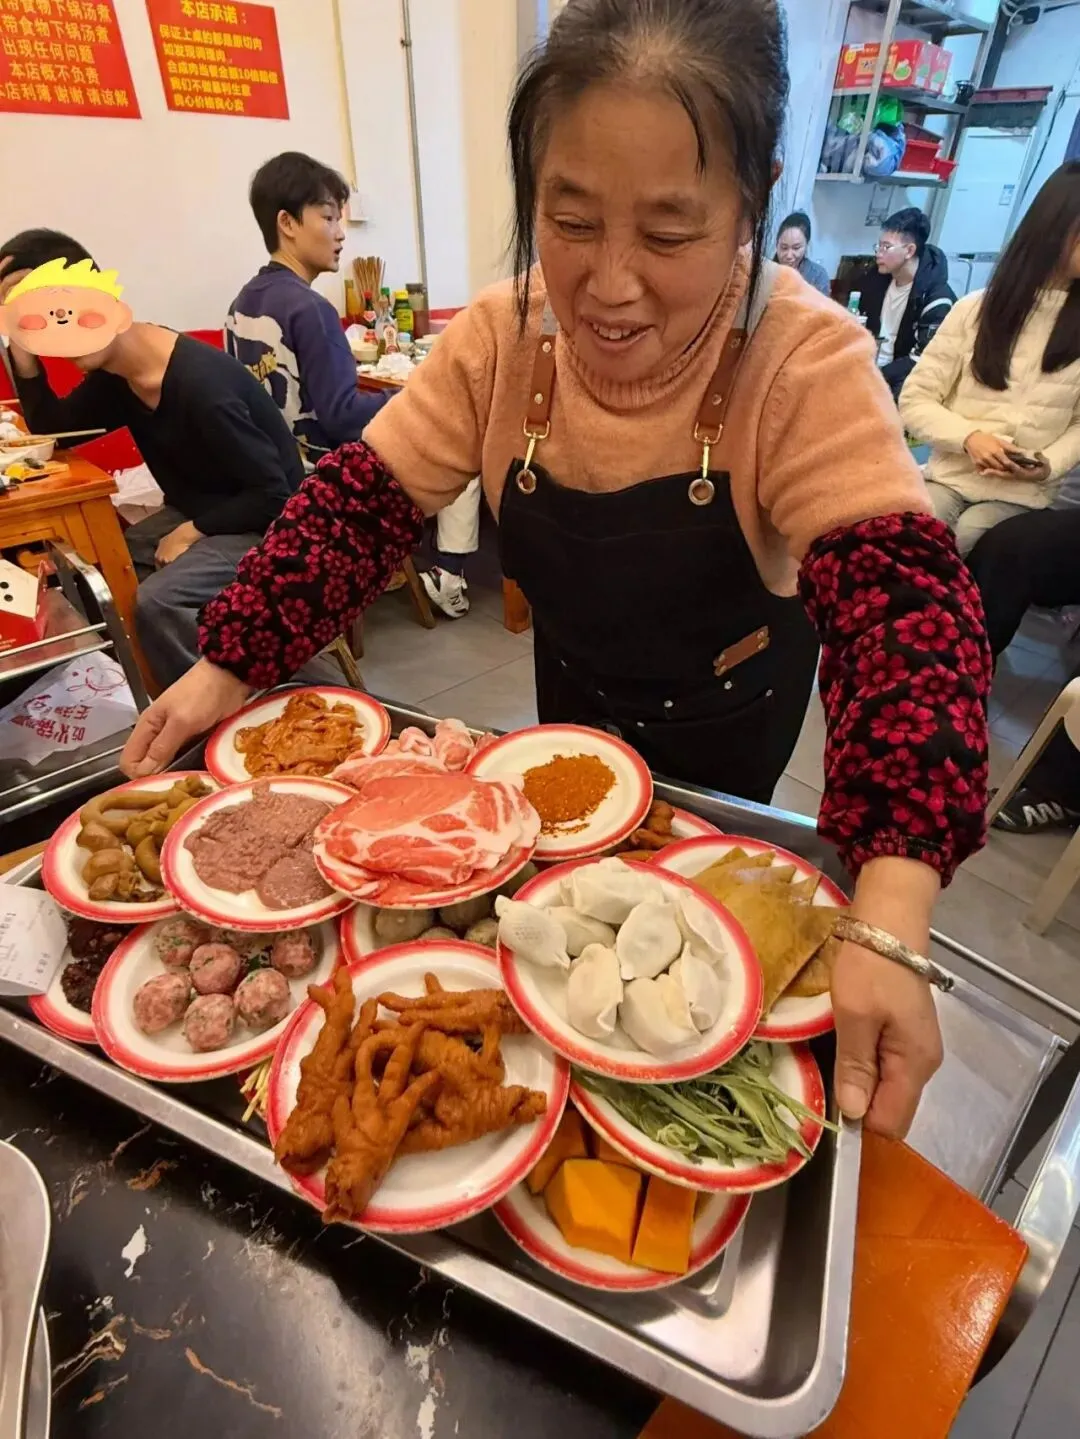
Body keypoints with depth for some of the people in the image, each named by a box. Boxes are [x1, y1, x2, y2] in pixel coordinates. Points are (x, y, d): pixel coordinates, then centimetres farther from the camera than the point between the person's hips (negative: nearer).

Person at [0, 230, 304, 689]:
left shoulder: (201, 384, -26)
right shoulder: (115, 371, 1)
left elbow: (273, 494, -23)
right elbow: (51, 425, 11)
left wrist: (195, 531, -14)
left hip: (264, 527, -9)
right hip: (196, 514, 9)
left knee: (155, 603, -29)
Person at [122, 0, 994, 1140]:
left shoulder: (807, 361, -27)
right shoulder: (500, 338, -18)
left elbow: (901, 603, -34)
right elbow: (363, 501, -15)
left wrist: (890, 928, -44)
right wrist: (229, 667, -24)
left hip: (729, 712, -2)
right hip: (572, 686, 3)